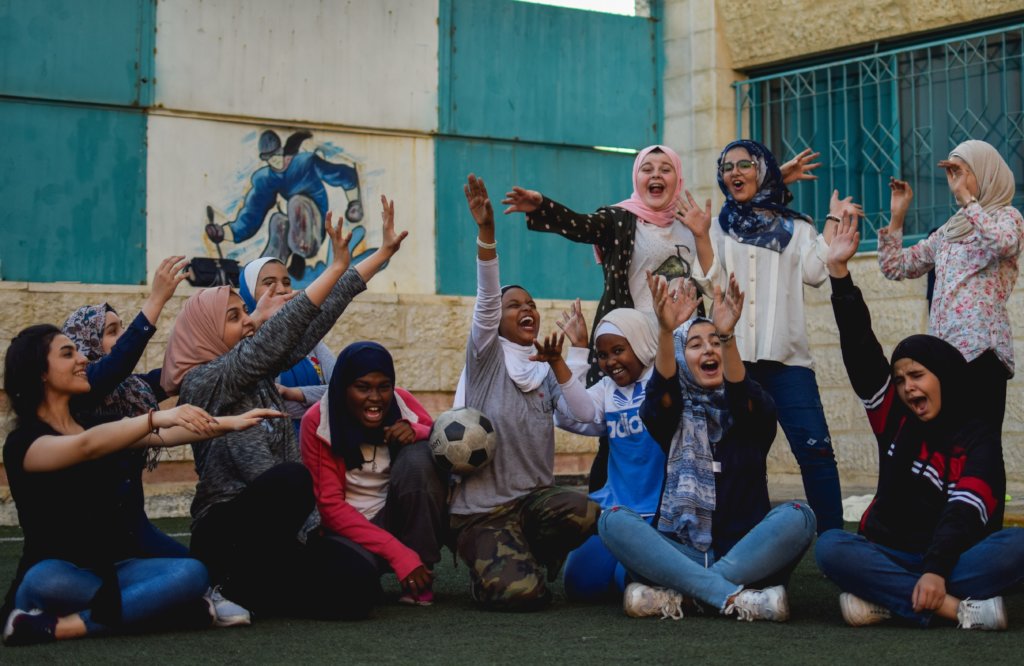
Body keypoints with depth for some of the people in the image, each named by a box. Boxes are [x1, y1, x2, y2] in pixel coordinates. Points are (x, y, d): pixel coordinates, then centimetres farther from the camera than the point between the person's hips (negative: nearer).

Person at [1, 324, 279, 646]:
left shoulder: (97, 425, 14)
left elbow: (165, 436, -1)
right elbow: (86, 447, -28)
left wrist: (230, 423, -16)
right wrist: (156, 418, -42)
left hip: (117, 568, 6)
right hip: (60, 572, -6)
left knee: (192, 572, -25)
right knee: (43, 583, -41)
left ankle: (57, 627, -24)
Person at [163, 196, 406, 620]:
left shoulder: (258, 372, 11)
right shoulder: (203, 383, -9)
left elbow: (316, 320, 9)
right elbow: (277, 333, -19)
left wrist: (383, 253, 7)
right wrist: (336, 266, -22)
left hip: (280, 532, 7)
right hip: (228, 534, -7)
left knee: (359, 586, -18)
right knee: (290, 477, -37)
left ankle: (247, 590, 9)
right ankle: (236, 584, -11)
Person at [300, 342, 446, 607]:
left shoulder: (401, 402, -5)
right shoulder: (317, 422, -12)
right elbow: (330, 505, -15)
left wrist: (418, 432, -26)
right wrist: (398, 553, -25)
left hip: (405, 519, 3)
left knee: (417, 456, -25)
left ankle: (421, 582, -15)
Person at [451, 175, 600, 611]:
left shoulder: (546, 372, 15)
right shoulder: (486, 357, 2)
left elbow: (585, 415, -1)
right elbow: (487, 299, -15)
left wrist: (557, 365, -8)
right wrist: (486, 233, -29)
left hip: (534, 496, 5)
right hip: (481, 505, -5)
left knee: (582, 512, -29)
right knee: (520, 593, -26)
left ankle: (523, 560, 2)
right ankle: (487, 569, 12)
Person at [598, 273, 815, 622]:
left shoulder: (752, 410, 8)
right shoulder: (673, 415, 9)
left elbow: (743, 399, -17)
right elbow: (660, 393, -15)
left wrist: (728, 336, -37)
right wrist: (665, 331, -35)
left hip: (744, 553, 0)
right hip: (681, 552, 0)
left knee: (797, 516, -28)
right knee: (613, 519, -25)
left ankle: (677, 594, -28)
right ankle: (734, 598, -33)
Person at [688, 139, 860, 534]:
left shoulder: (796, 228, 16)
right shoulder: (719, 228, 16)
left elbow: (813, 272, 0)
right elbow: (713, 283, 3)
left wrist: (832, 223, -1)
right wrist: (701, 236, -7)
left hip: (786, 354, -1)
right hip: (733, 355, 1)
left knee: (814, 449, -11)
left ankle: (833, 536, -7)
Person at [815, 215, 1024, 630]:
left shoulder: (979, 437, -2)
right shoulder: (894, 418, 10)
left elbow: (966, 510, -17)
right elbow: (859, 350, 6)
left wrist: (936, 570, -33)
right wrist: (839, 272, 0)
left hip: (953, 558, -3)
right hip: (892, 555, 3)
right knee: (831, 547, -27)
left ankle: (886, 599, -36)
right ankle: (956, 608, -36)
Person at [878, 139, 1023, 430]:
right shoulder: (948, 231, 23)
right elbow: (894, 267, 24)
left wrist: (967, 198, -13)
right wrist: (897, 215, 17)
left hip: (980, 348, -7)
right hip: (943, 352, 7)